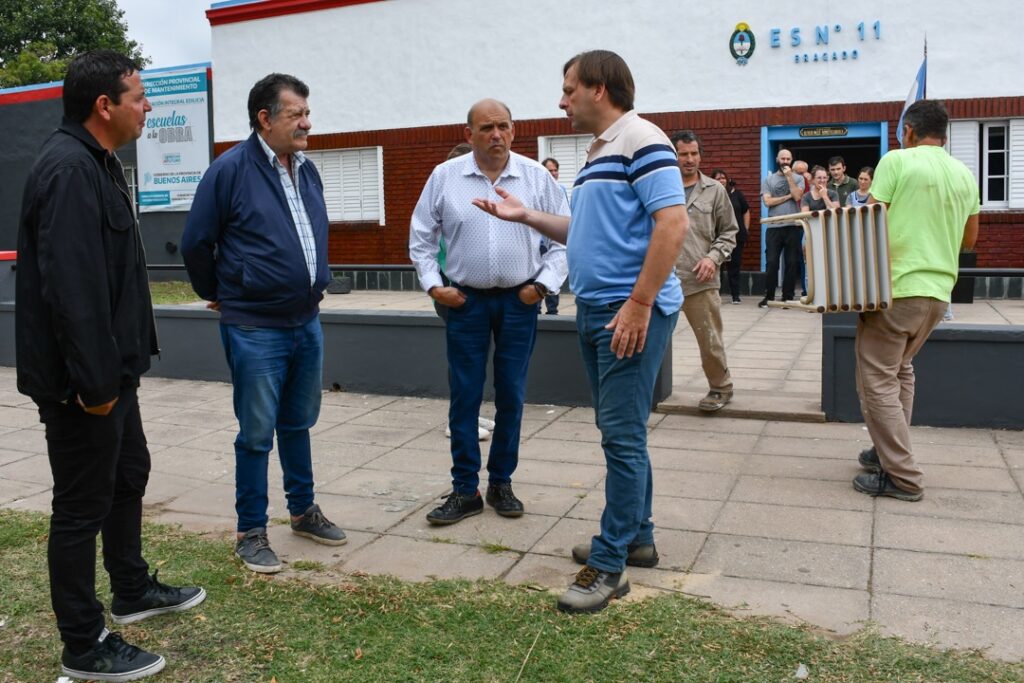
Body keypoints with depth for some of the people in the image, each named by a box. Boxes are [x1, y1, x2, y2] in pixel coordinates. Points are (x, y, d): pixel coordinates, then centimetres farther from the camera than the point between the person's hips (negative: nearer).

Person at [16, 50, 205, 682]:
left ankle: (132, 590, 41)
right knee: (83, 504, 1)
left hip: (111, 367, 11)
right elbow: (71, 285, -28)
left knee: (129, 475, 22)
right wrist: (93, 379, -27)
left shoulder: (99, 163, 13)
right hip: (82, 378, -10)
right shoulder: (68, 169, -21)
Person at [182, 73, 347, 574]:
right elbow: (196, 244, -4)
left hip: (307, 323, 6)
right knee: (257, 434, 3)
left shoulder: (307, 171, 8)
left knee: (298, 424, 18)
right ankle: (251, 532, 17)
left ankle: (303, 510, 33)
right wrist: (219, 296, 7)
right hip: (255, 329, -6)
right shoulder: (230, 170, -12)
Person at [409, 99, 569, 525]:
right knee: (464, 396, 3)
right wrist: (433, 285, -3)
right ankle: (465, 490, 14)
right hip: (466, 300, 0)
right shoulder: (444, 177, -1)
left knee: (511, 395, 7)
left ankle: (501, 483, 22)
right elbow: (421, 238, 6)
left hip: (519, 300, 0)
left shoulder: (537, 177, -1)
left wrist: (544, 283, -5)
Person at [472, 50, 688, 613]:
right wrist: (525, 216, 18)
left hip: (631, 311, -10)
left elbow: (672, 222, -20)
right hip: (594, 309, 10)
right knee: (619, 432, 15)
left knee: (622, 434, -6)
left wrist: (639, 304, -23)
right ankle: (636, 538, 27)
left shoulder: (641, 140, -10)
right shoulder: (599, 152, 19)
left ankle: (609, 565, 1)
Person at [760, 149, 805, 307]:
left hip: (793, 227, 0)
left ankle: (788, 297, 10)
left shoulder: (798, 178, 10)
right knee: (771, 263, -2)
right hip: (774, 227, 0)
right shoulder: (768, 180, 10)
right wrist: (788, 196, -3)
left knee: (792, 263, 3)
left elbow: (797, 196, -7)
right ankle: (768, 296, 5)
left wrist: (789, 176, -4)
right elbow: (768, 201, -2)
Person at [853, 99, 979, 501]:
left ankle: (902, 477, -1)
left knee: (877, 380, -1)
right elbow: (969, 240, 20)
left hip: (896, 288, -7)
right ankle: (891, 450, 28)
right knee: (900, 369, 23)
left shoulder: (897, 161, -7)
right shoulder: (965, 175, 11)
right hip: (938, 291, 7)